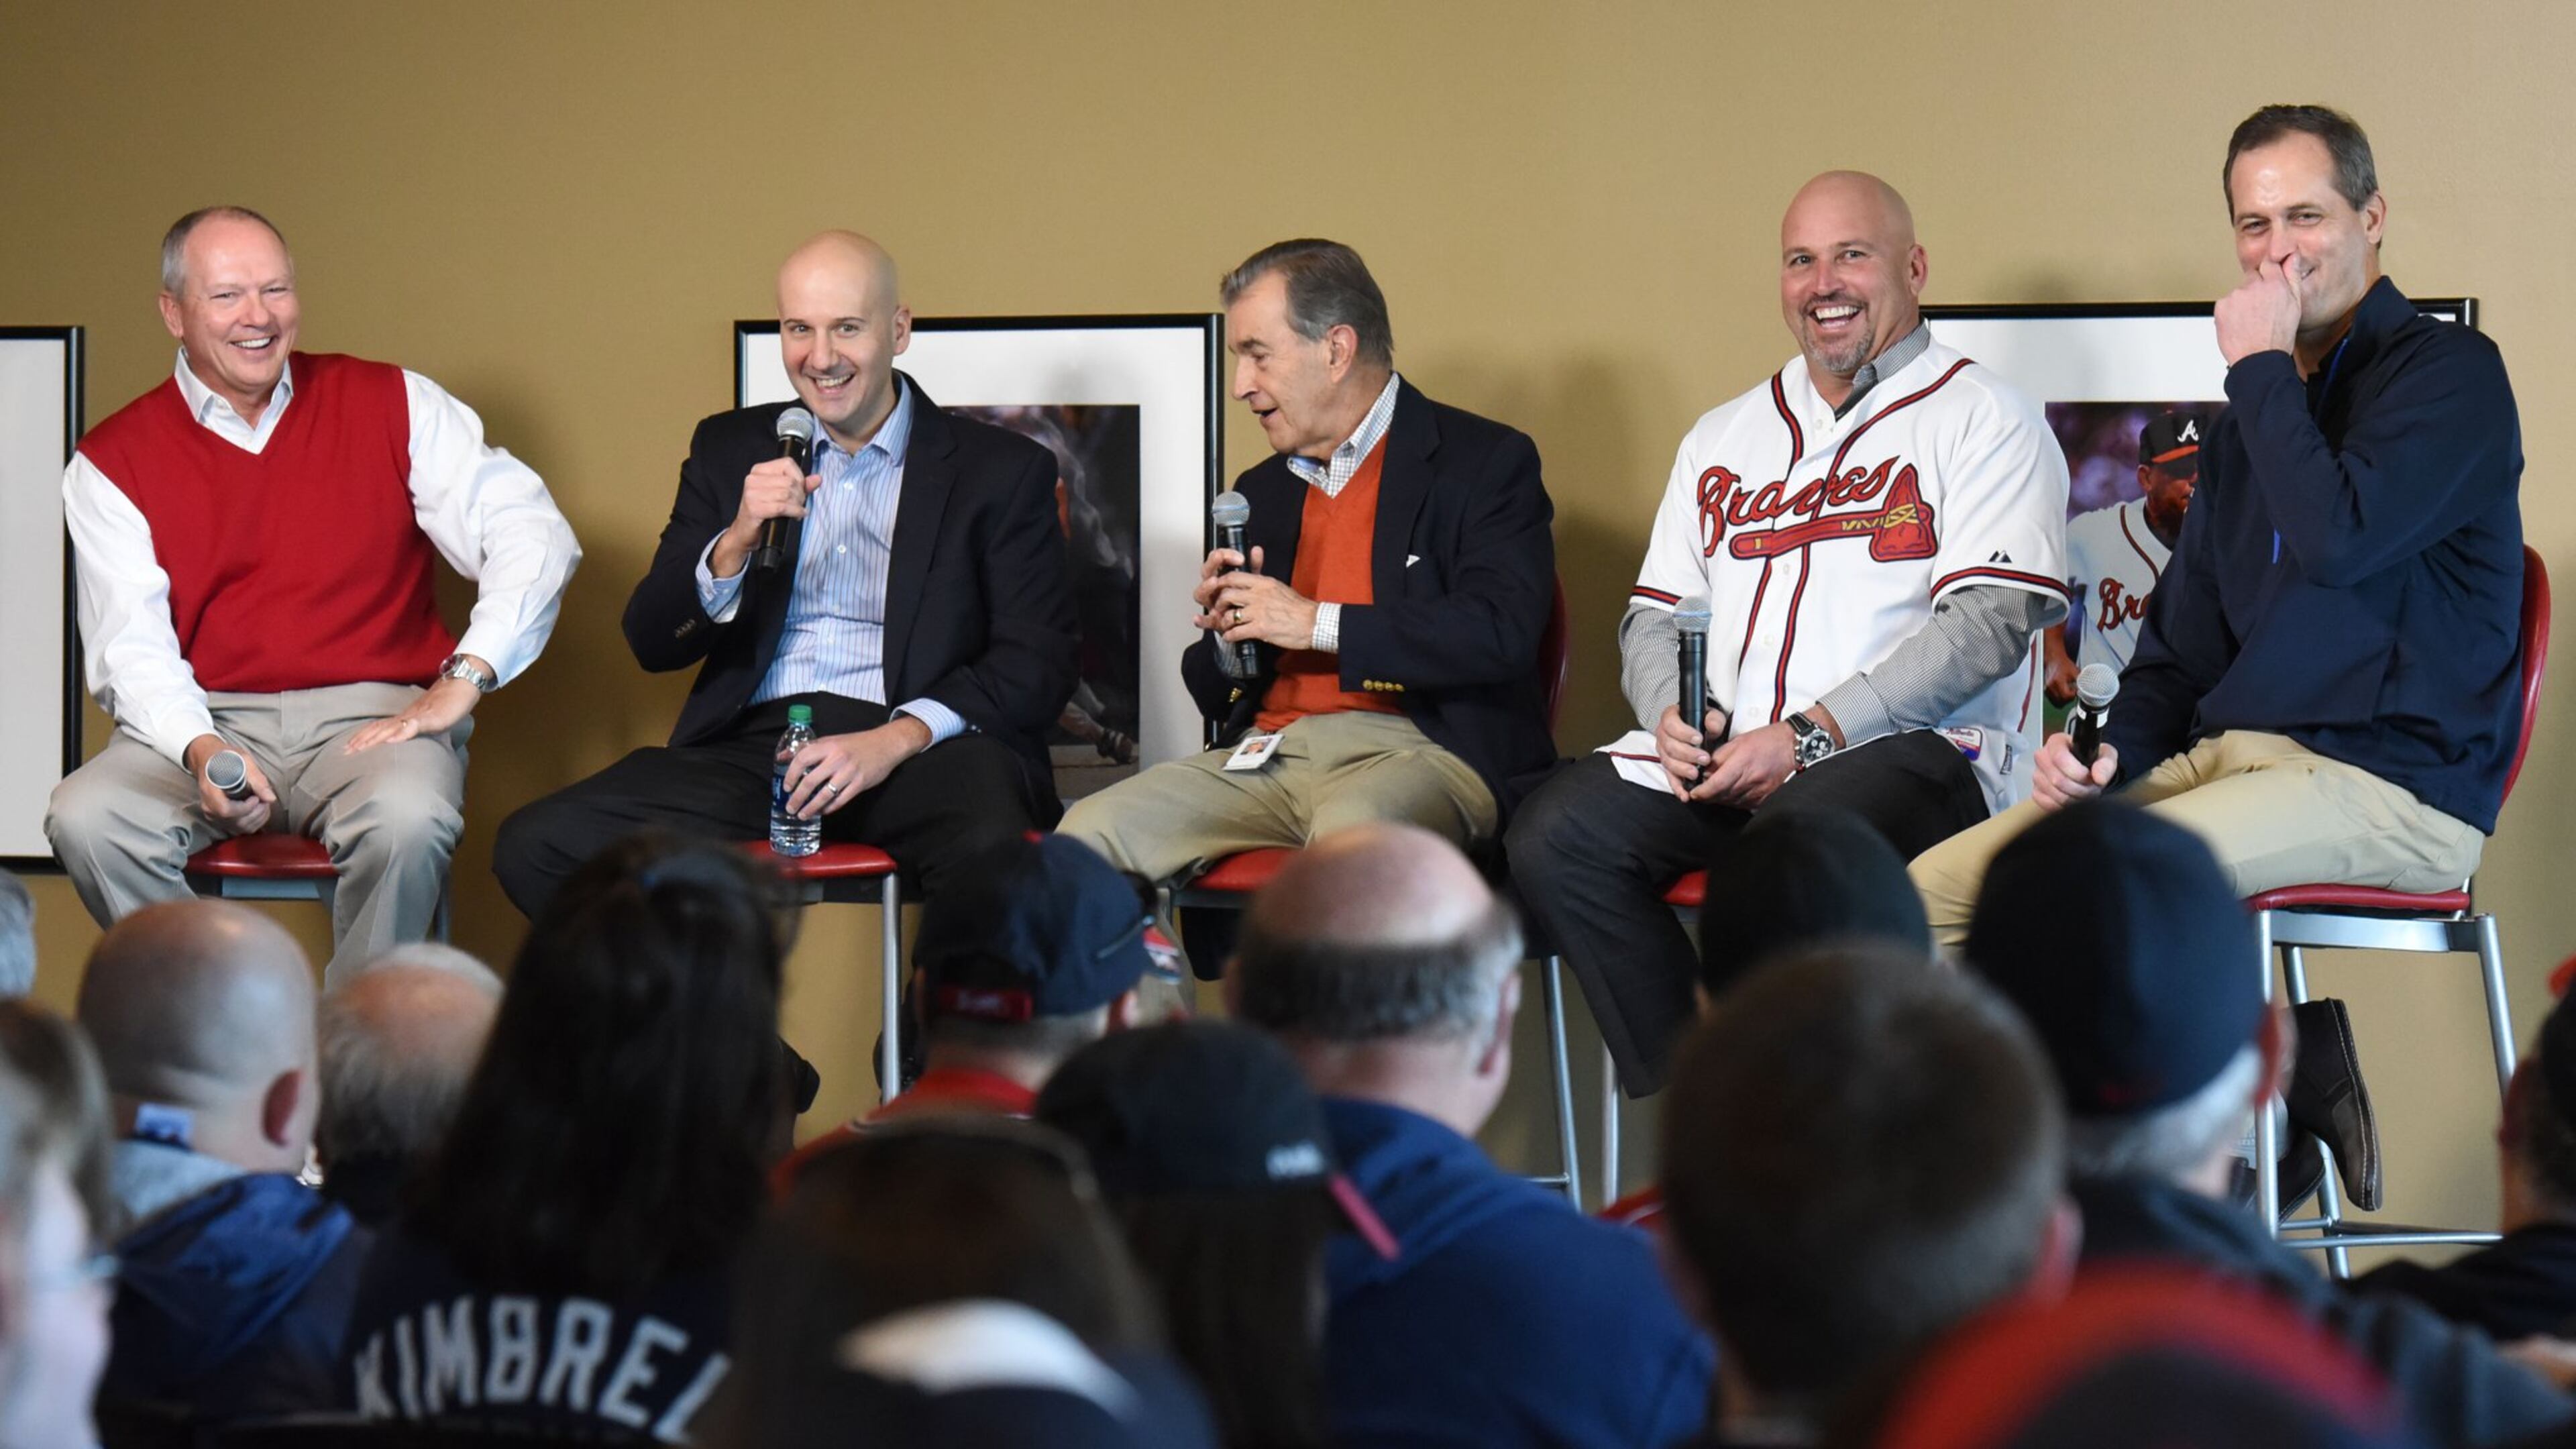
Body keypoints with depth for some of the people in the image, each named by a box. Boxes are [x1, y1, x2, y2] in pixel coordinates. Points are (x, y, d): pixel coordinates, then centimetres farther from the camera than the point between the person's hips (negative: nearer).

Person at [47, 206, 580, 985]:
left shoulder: (390, 405, 7)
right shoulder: (114, 461, 7)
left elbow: (532, 535, 1)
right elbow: (131, 647, -1)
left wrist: (463, 681, -12)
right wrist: (199, 751, -21)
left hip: (372, 715, -1)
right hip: (212, 719, 1)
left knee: (407, 821, -36)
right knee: (87, 820, -29)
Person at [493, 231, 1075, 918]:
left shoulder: (1005, 470, 9)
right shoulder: (731, 449, 18)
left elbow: (1039, 665, 0)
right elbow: (653, 645, 13)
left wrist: (896, 740, -16)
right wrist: (737, 541, -8)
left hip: (917, 750, -3)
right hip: (754, 743, 3)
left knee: (994, 858, -40)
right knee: (536, 846, -21)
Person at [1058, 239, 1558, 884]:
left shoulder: (1484, 462, 3)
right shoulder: (1262, 492, 24)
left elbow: (1503, 634, -14)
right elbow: (1219, 698, 27)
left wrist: (1319, 625, -13)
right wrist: (1227, 639, 3)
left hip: (1418, 752, -6)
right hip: (1271, 752, 6)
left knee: (1351, 833, -41)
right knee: (1090, 832, -19)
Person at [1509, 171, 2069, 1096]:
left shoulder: (1984, 422, 5)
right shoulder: (1723, 439, 25)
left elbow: (1987, 623, -8)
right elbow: (1655, 615, 24)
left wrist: (1809, 736, -16)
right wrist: (1673, 714, -1)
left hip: (1915, 750, -6)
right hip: (1718, 759, 6)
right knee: (1555, 837, -22)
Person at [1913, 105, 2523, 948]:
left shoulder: (2450, 373, -3)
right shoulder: (2253, 417, 23)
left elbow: (2339, 539, -21)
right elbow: (2182, 648, 23)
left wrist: (2261, 367, -8)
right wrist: (2112, 754, 1)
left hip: (2392, 786, -8)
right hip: (2223, 757, 8)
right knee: (1935, 887, -9)